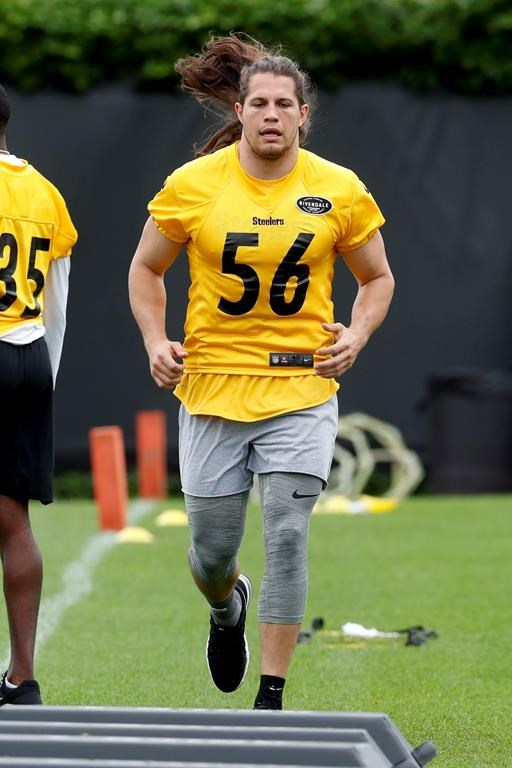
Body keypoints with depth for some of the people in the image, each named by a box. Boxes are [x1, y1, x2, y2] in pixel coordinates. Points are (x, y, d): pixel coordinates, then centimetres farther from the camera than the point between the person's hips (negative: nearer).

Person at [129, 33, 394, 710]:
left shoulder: (340, 190, -2)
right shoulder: (192, 185, -3)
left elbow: (378, 278, 12)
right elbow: (147, 268, 11)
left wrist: (357, 333, -6)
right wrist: (155, 340, -4)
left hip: (302, 388, -1)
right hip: (213, 390, 1)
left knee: (287, 534, -13)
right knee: (211, 552, 7)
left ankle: (271, 697, -5)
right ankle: (228, 610, 45)